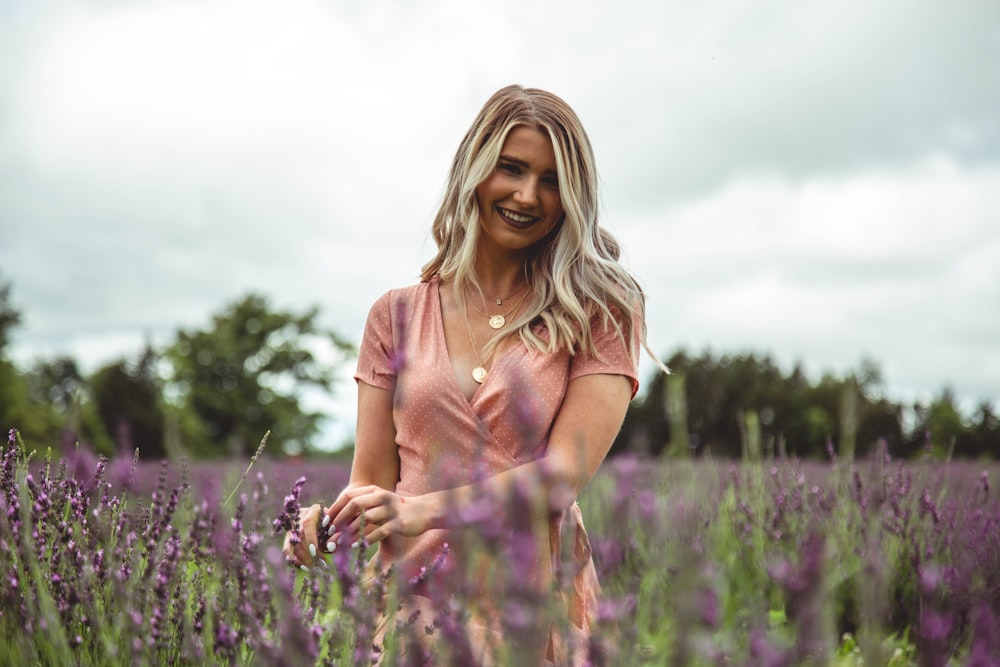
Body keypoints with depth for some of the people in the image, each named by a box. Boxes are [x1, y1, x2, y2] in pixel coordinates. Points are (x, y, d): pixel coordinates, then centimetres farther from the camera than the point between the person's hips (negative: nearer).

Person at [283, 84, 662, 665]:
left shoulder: (601, 315, 3)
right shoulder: (397, 316, 11)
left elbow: (566, 472, -9)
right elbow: (373, 481, 10)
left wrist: (426, 510, -21)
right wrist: (326, 524, -12)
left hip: (541, 605, -2)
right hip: (412, 601, 2)